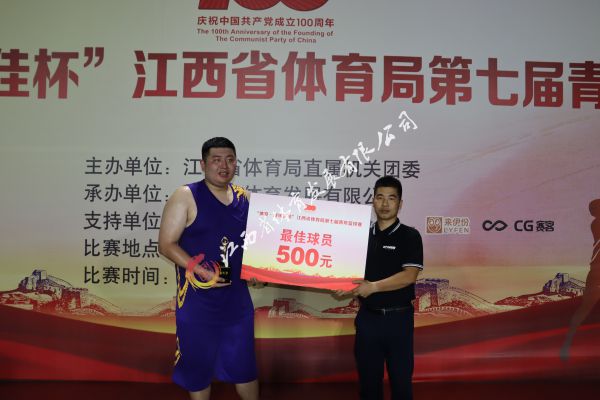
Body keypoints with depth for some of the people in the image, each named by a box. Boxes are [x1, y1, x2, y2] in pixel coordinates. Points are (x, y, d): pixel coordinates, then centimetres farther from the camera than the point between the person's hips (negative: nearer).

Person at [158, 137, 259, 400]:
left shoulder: (244, 198, 4)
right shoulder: (186, 196, -11)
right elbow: (166, 244, -14)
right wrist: (200, 269, -25)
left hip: (237, 296, 4)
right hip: (197, 299, -4)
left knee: (244, 363, 17)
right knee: (198, 364, 13)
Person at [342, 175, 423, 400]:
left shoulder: (409, 236, -5)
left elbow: (409, 275, -16)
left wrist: (374, 286, -24)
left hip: (398, 318, -3)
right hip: (368, 317, 3)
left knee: (401, 379, 9)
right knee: (368, 379, 13)